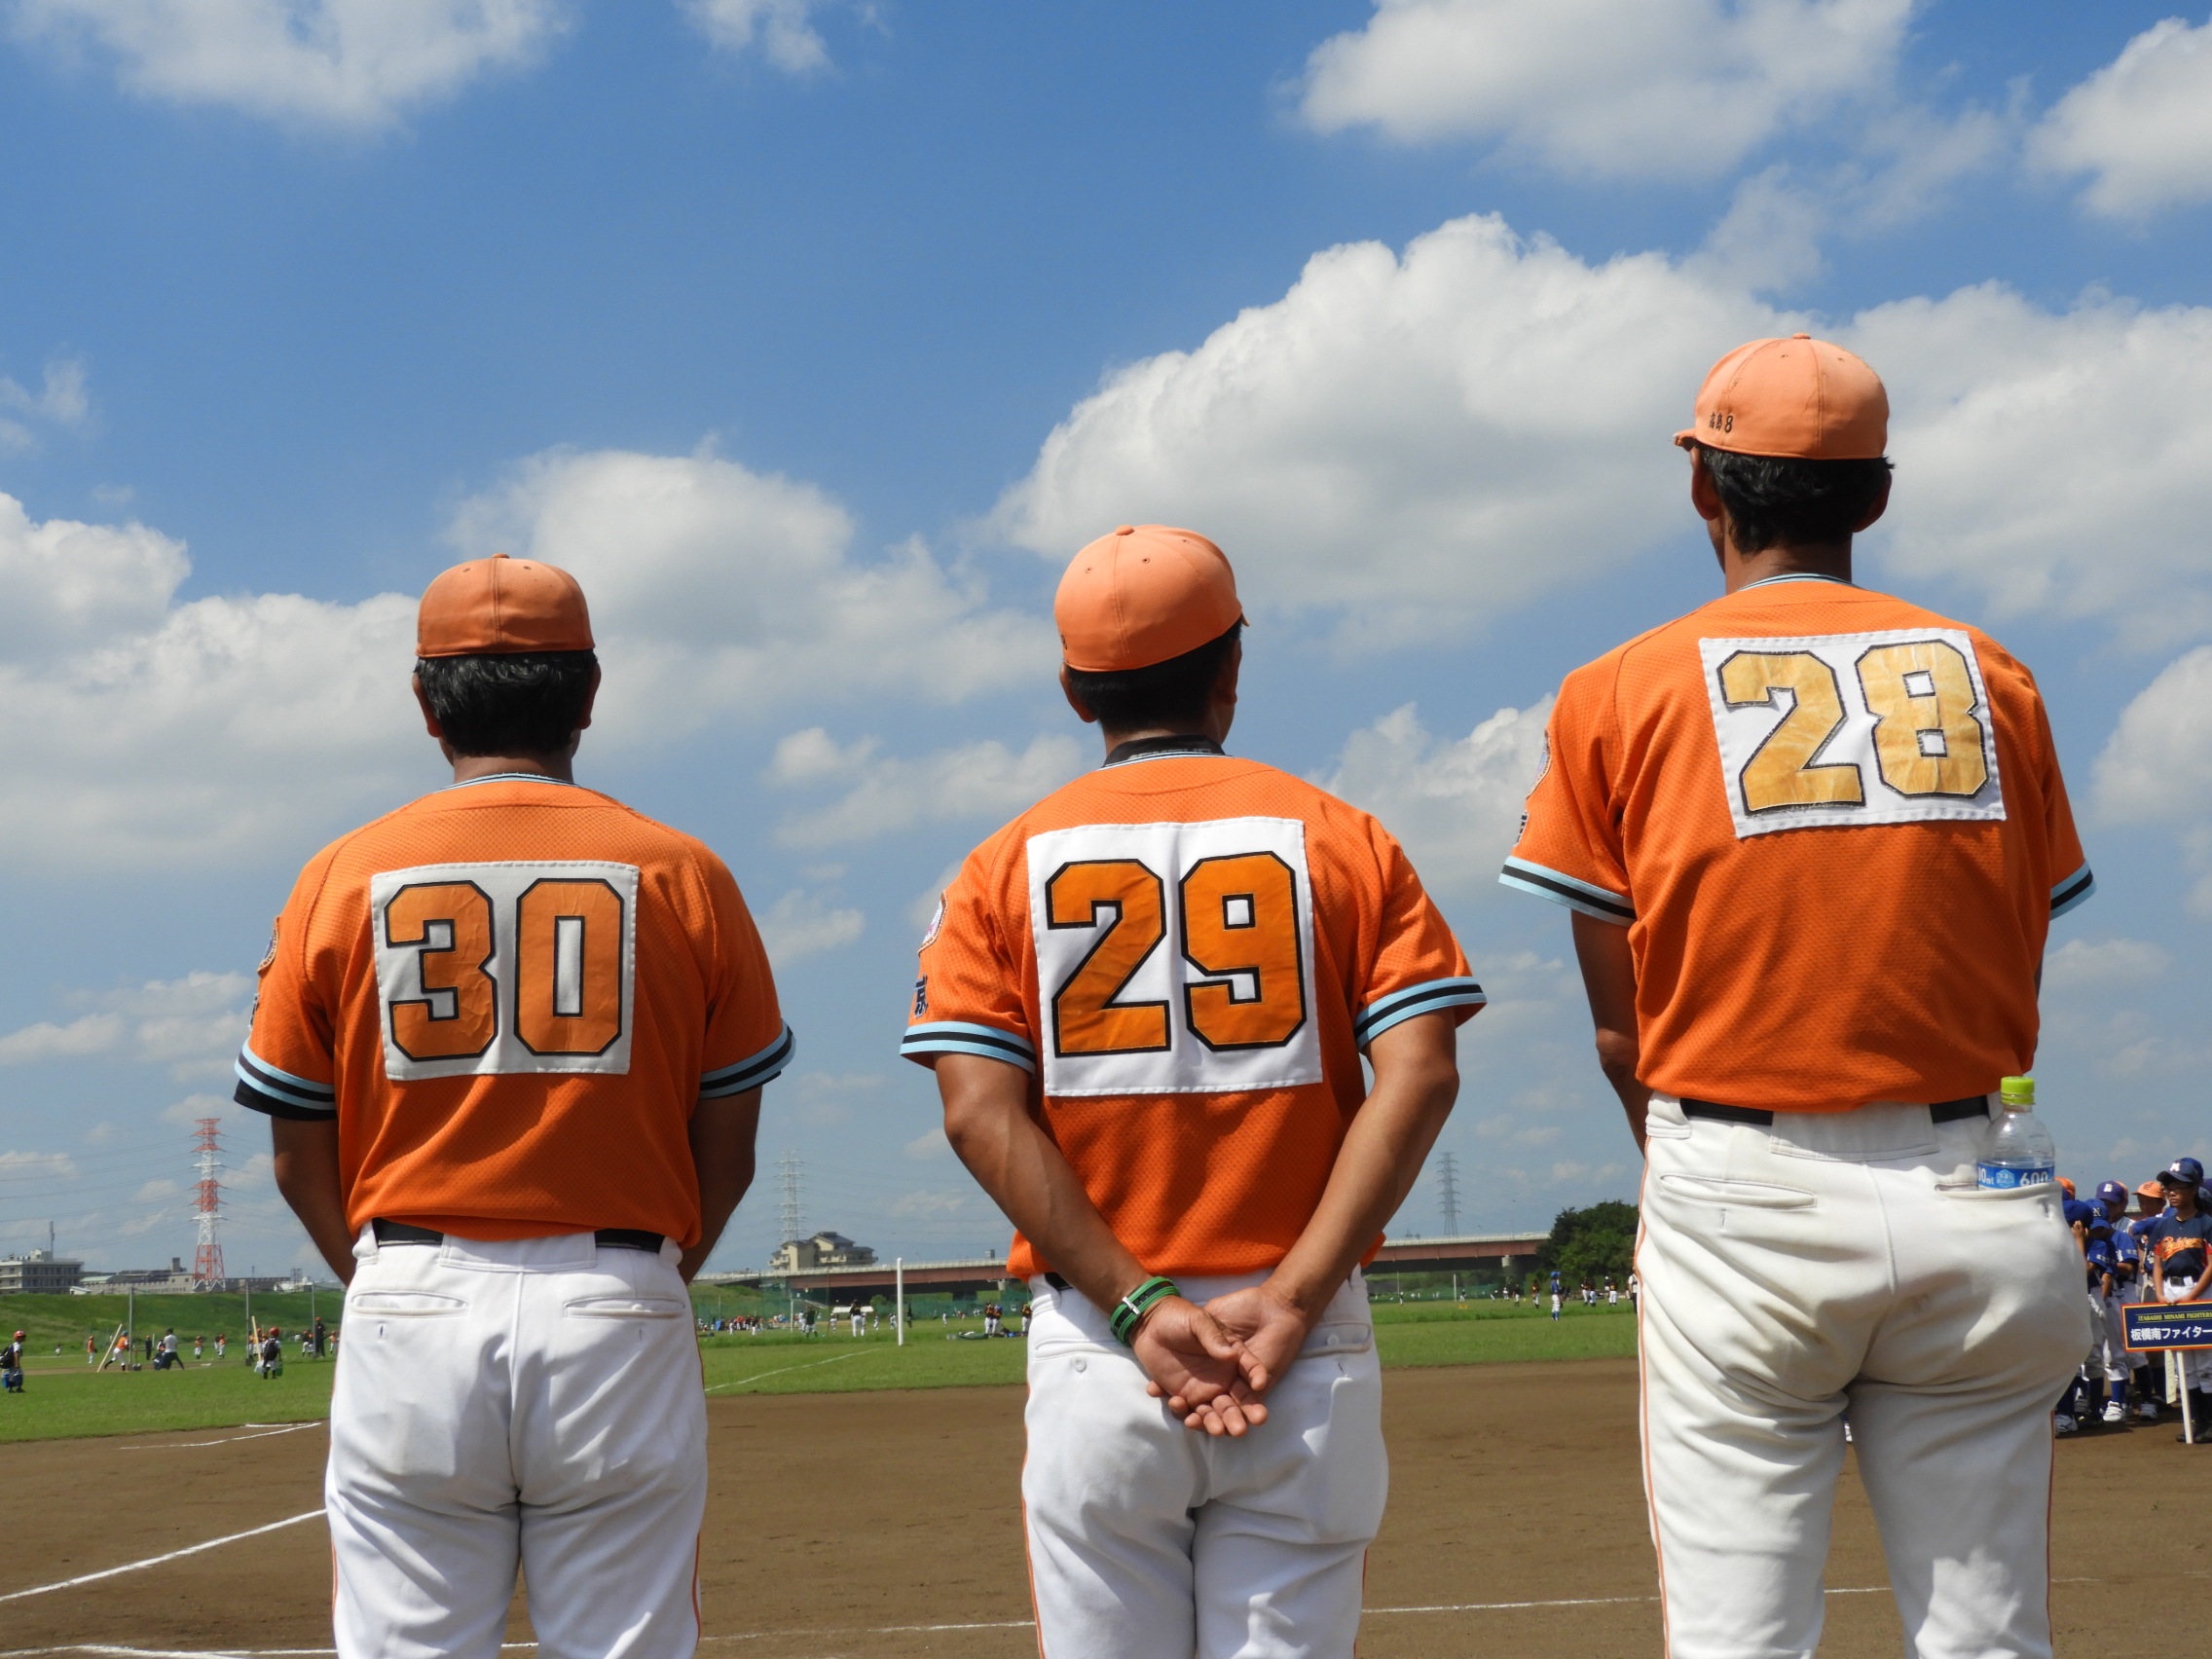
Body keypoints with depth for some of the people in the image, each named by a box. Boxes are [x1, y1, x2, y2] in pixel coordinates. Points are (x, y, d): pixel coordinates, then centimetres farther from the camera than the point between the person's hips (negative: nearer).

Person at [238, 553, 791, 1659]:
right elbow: (727, 1154, 5)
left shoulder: (344, 875, 4)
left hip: (413, 1319, 1)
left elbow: (301, 1160, 7)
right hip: (620, 1320, 0)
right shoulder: (681, 874, 3)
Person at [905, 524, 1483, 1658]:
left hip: (1094, 1350, 0)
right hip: (1310, 1356, 0)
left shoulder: (1007, 867, 7)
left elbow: (979, 1110, -6)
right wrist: (1293, 1300, -11)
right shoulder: (1338, 839, 7)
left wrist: (1138, 1306, -9)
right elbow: (1420, 1075, -6)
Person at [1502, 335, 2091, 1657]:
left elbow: (1623, 1026, 2)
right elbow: (2016, 993, 9)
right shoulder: (1992, 679, 9)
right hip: (1973, 1204, 3)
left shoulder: (1621, 695, 2)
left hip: (1741, 1212, -2)